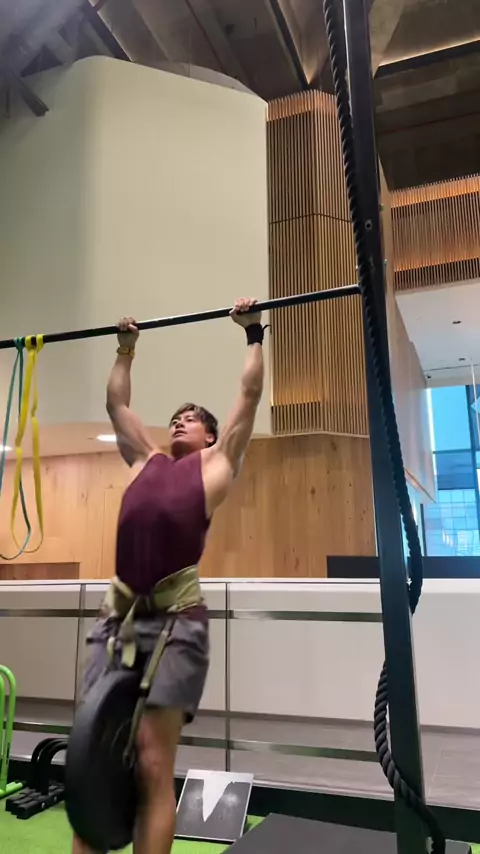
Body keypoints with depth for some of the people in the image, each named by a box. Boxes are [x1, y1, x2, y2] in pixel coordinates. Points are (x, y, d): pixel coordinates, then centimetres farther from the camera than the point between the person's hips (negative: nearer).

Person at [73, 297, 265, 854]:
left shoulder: (216, 461, 13)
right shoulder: (146, 460, 24)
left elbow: (250, 392, 15)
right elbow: (115, 402, 34)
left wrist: (253, 334, 24)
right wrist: (125, 349, 43)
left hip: (175, 620, -5)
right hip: (117, 616, 5)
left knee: (152, 766, -3)